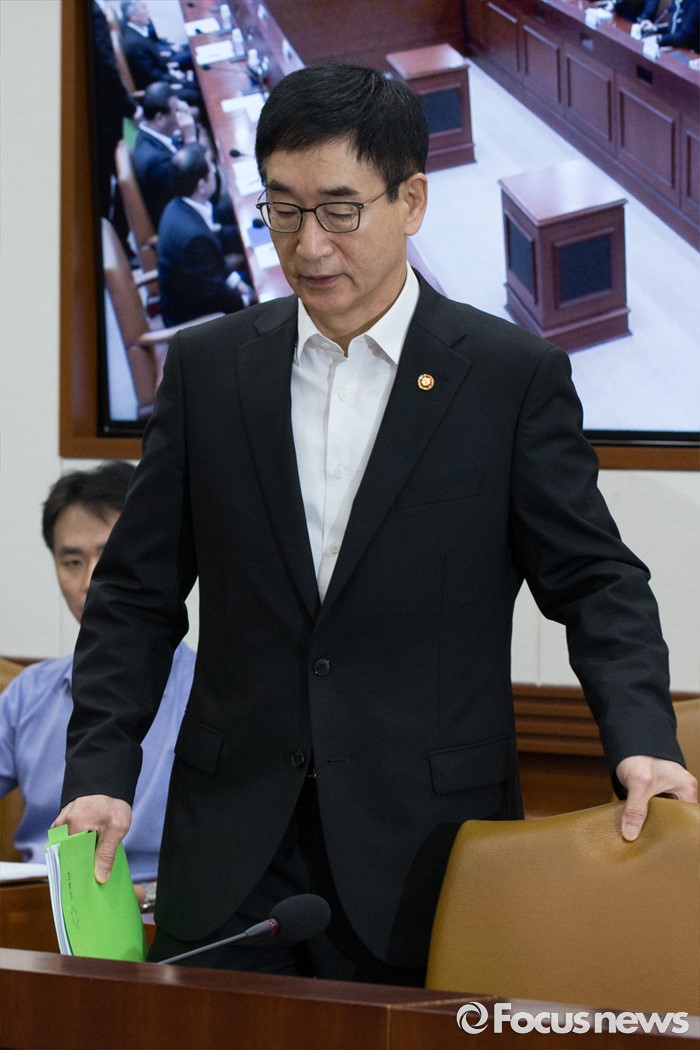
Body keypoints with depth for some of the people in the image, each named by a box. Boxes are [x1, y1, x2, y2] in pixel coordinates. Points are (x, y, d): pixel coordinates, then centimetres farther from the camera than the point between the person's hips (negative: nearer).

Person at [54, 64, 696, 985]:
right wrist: (101, 772, -2)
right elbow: (138, 593, 10)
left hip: (425, 854, -2)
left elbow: (596, 581, 1)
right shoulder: (207, 368, 7)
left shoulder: (515, 378, 0)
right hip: (234, 857, 2)